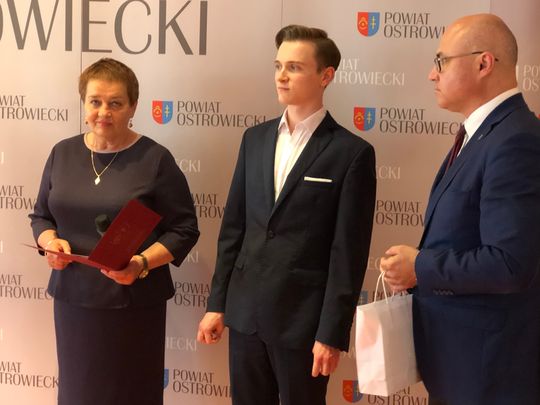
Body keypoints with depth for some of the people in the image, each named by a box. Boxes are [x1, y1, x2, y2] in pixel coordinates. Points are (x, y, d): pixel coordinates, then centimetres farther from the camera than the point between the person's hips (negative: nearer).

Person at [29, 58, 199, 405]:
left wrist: (142, 263, -21)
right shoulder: (63, 153, 6)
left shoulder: (155, 159, -7)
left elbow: (184, 230, -7)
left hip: (133, 302, -3)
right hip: (73, 298, 4)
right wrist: (50, 241, -8)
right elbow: (41, 216, 14)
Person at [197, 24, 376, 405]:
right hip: (245, 312, 5)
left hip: (303, 318, -4)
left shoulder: (352, 152, -8)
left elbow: (348, 253, -10)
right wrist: (217, 302, 8)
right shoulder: (255, 138, 8)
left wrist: (332, 333, -12)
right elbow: (233, 226, 10)